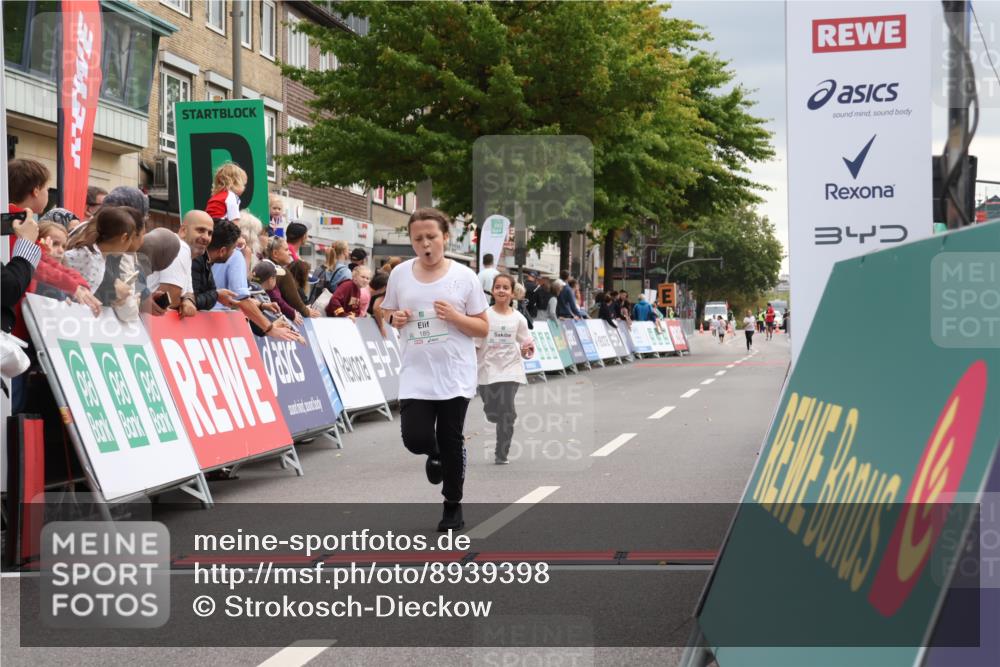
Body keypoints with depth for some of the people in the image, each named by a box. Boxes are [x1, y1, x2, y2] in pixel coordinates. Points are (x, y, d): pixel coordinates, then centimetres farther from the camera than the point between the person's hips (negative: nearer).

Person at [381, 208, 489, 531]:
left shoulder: (464, 276, -4)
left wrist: (455, 317, -18)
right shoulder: (400, 274, 3)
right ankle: (434, 455, 27)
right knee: (415, 438, -12)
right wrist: (395, 319, -6)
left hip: (455, 374, -2)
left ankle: (453, 506, 23)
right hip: (416, 374, 2)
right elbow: (389, 313, 17)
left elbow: (483, 328, 0)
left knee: (451, 440, 3)